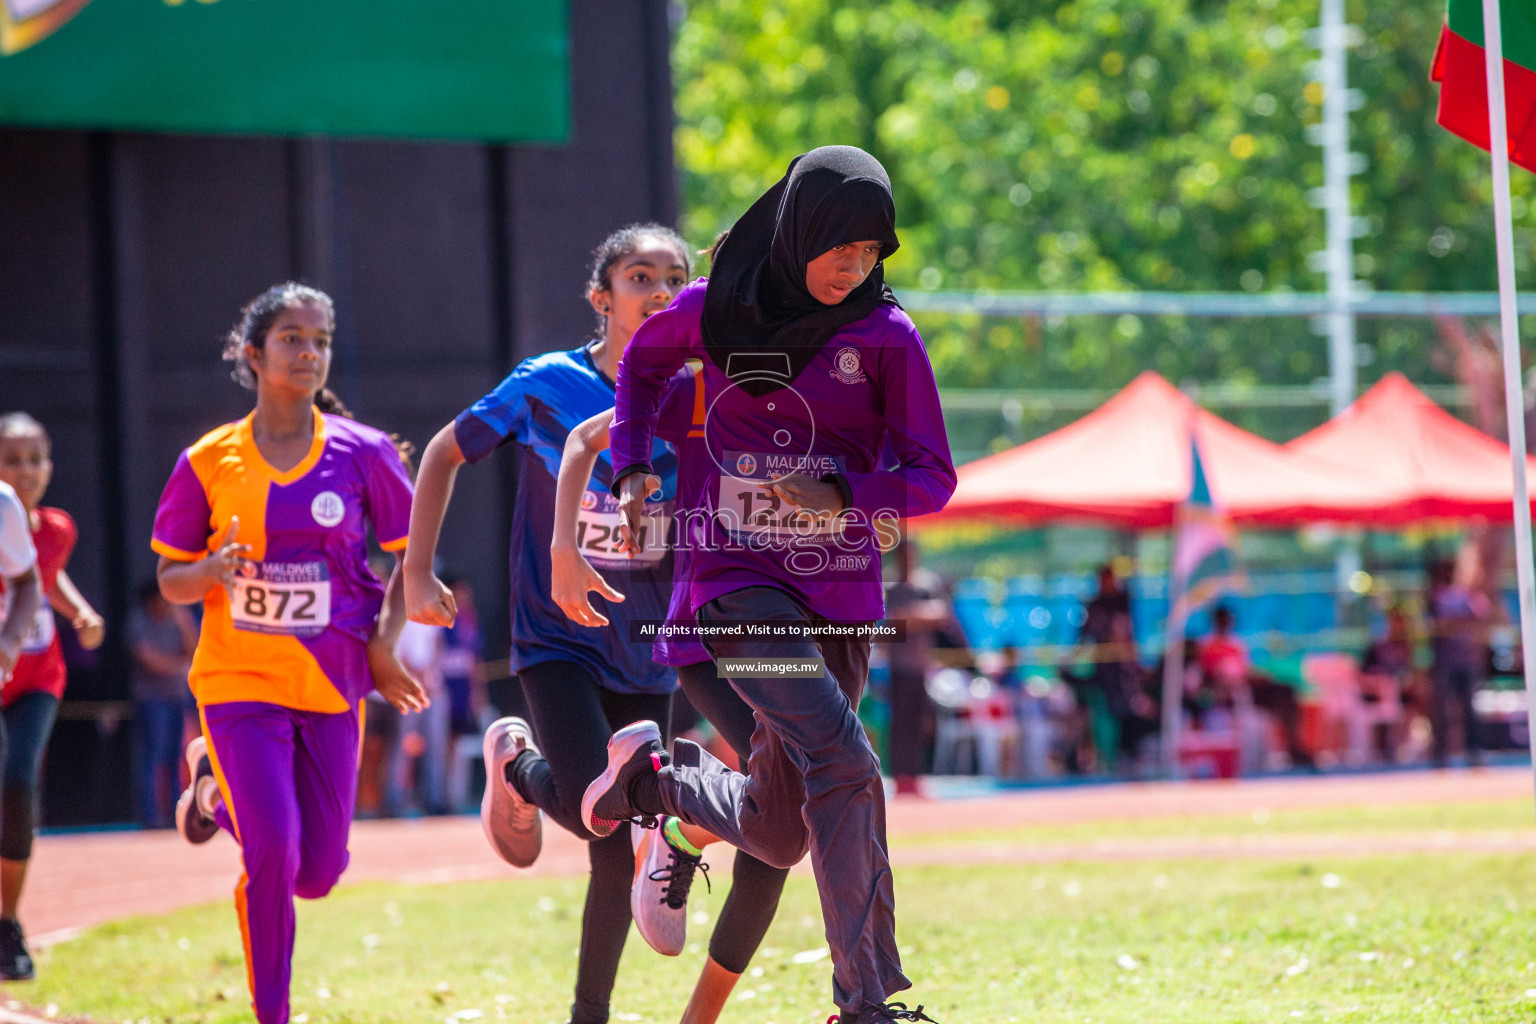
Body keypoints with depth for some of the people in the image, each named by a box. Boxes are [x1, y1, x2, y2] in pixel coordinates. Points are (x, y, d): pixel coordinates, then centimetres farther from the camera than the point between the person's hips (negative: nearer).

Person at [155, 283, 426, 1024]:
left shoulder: (363, 453, -1)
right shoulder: (209, 461, -2)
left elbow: (413, 555, 8)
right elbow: (170, 580, 5)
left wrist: (383, 644, -5)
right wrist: (214, 571, -18)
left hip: (331, 685, 2)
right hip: (239, 681, -2)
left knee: (317, 873, 4)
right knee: (273, 852, -16)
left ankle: (218, 788, 34)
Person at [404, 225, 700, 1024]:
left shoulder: (693, 402, 0)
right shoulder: (547, 387, -9)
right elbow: (445, 454, 4)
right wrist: (417, 573, -1)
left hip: (645, 656, 3)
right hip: (556, 641, -3)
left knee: (620, 853, 4)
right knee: (595, 812, -23)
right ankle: (515, 761, 11)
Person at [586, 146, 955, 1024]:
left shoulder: (887, 336, -3)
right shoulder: (716, 310, -2)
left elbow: (932, 480, -2)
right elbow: (643, 362, 20)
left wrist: (840, 491, -19)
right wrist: (634, 468, 8)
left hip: (840, 592, 3)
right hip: (739, 582, -3)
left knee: (778, 836, 8)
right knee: (844, 762, -24)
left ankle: (657, 772, 38)